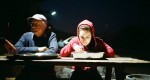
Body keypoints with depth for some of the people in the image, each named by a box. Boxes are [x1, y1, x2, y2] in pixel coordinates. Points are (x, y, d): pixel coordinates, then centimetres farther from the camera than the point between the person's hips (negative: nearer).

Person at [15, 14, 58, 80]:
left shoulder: (51, 35, -2)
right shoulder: (26, 35, 3)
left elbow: (52, 51, -18)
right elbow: (16, 49, -10)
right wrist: (37, 49, -12)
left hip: (47, 73, -1)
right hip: (29, 72, 2)